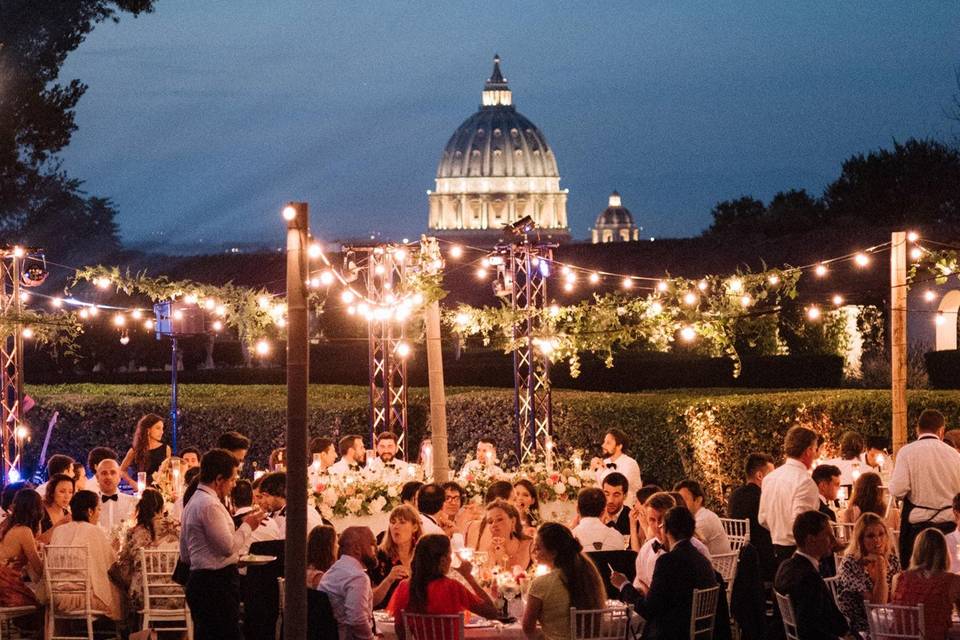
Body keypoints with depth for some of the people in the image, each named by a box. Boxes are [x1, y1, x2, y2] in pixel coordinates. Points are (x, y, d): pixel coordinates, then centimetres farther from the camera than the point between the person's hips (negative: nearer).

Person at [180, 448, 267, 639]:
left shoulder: (192, 502, 18)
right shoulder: (210, 505, -14)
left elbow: (185, 555, 23)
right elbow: (228, 547, -18)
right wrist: (247, 526, -3)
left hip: (198, 579, 10)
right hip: (217, 584, -10)